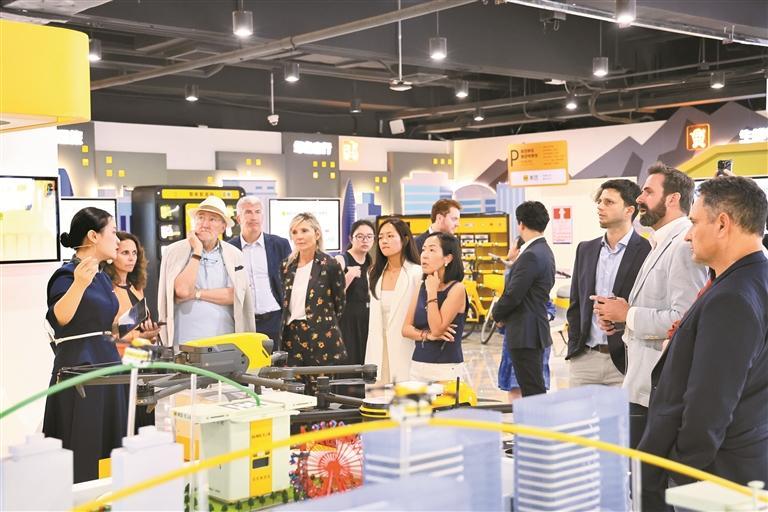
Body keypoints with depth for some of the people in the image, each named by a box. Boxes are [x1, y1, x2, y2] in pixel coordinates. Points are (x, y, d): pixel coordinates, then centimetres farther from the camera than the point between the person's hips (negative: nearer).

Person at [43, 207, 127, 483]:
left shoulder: (102, 277, 13)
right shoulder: (67, 274, -13)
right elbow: (60, 317, -30)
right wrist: (78, 285, -44)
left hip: (107, 365, 9)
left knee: (108, 447, 12)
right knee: (82, 452, -5)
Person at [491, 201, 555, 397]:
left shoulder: (531, 256, -19)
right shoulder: (545, 251, 13)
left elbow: (512, 295, -19)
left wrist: (497, 313, -2)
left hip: (525, 333, -10)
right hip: (535, 331, 10)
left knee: (532, 392, -6)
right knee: (536, 390, 16)